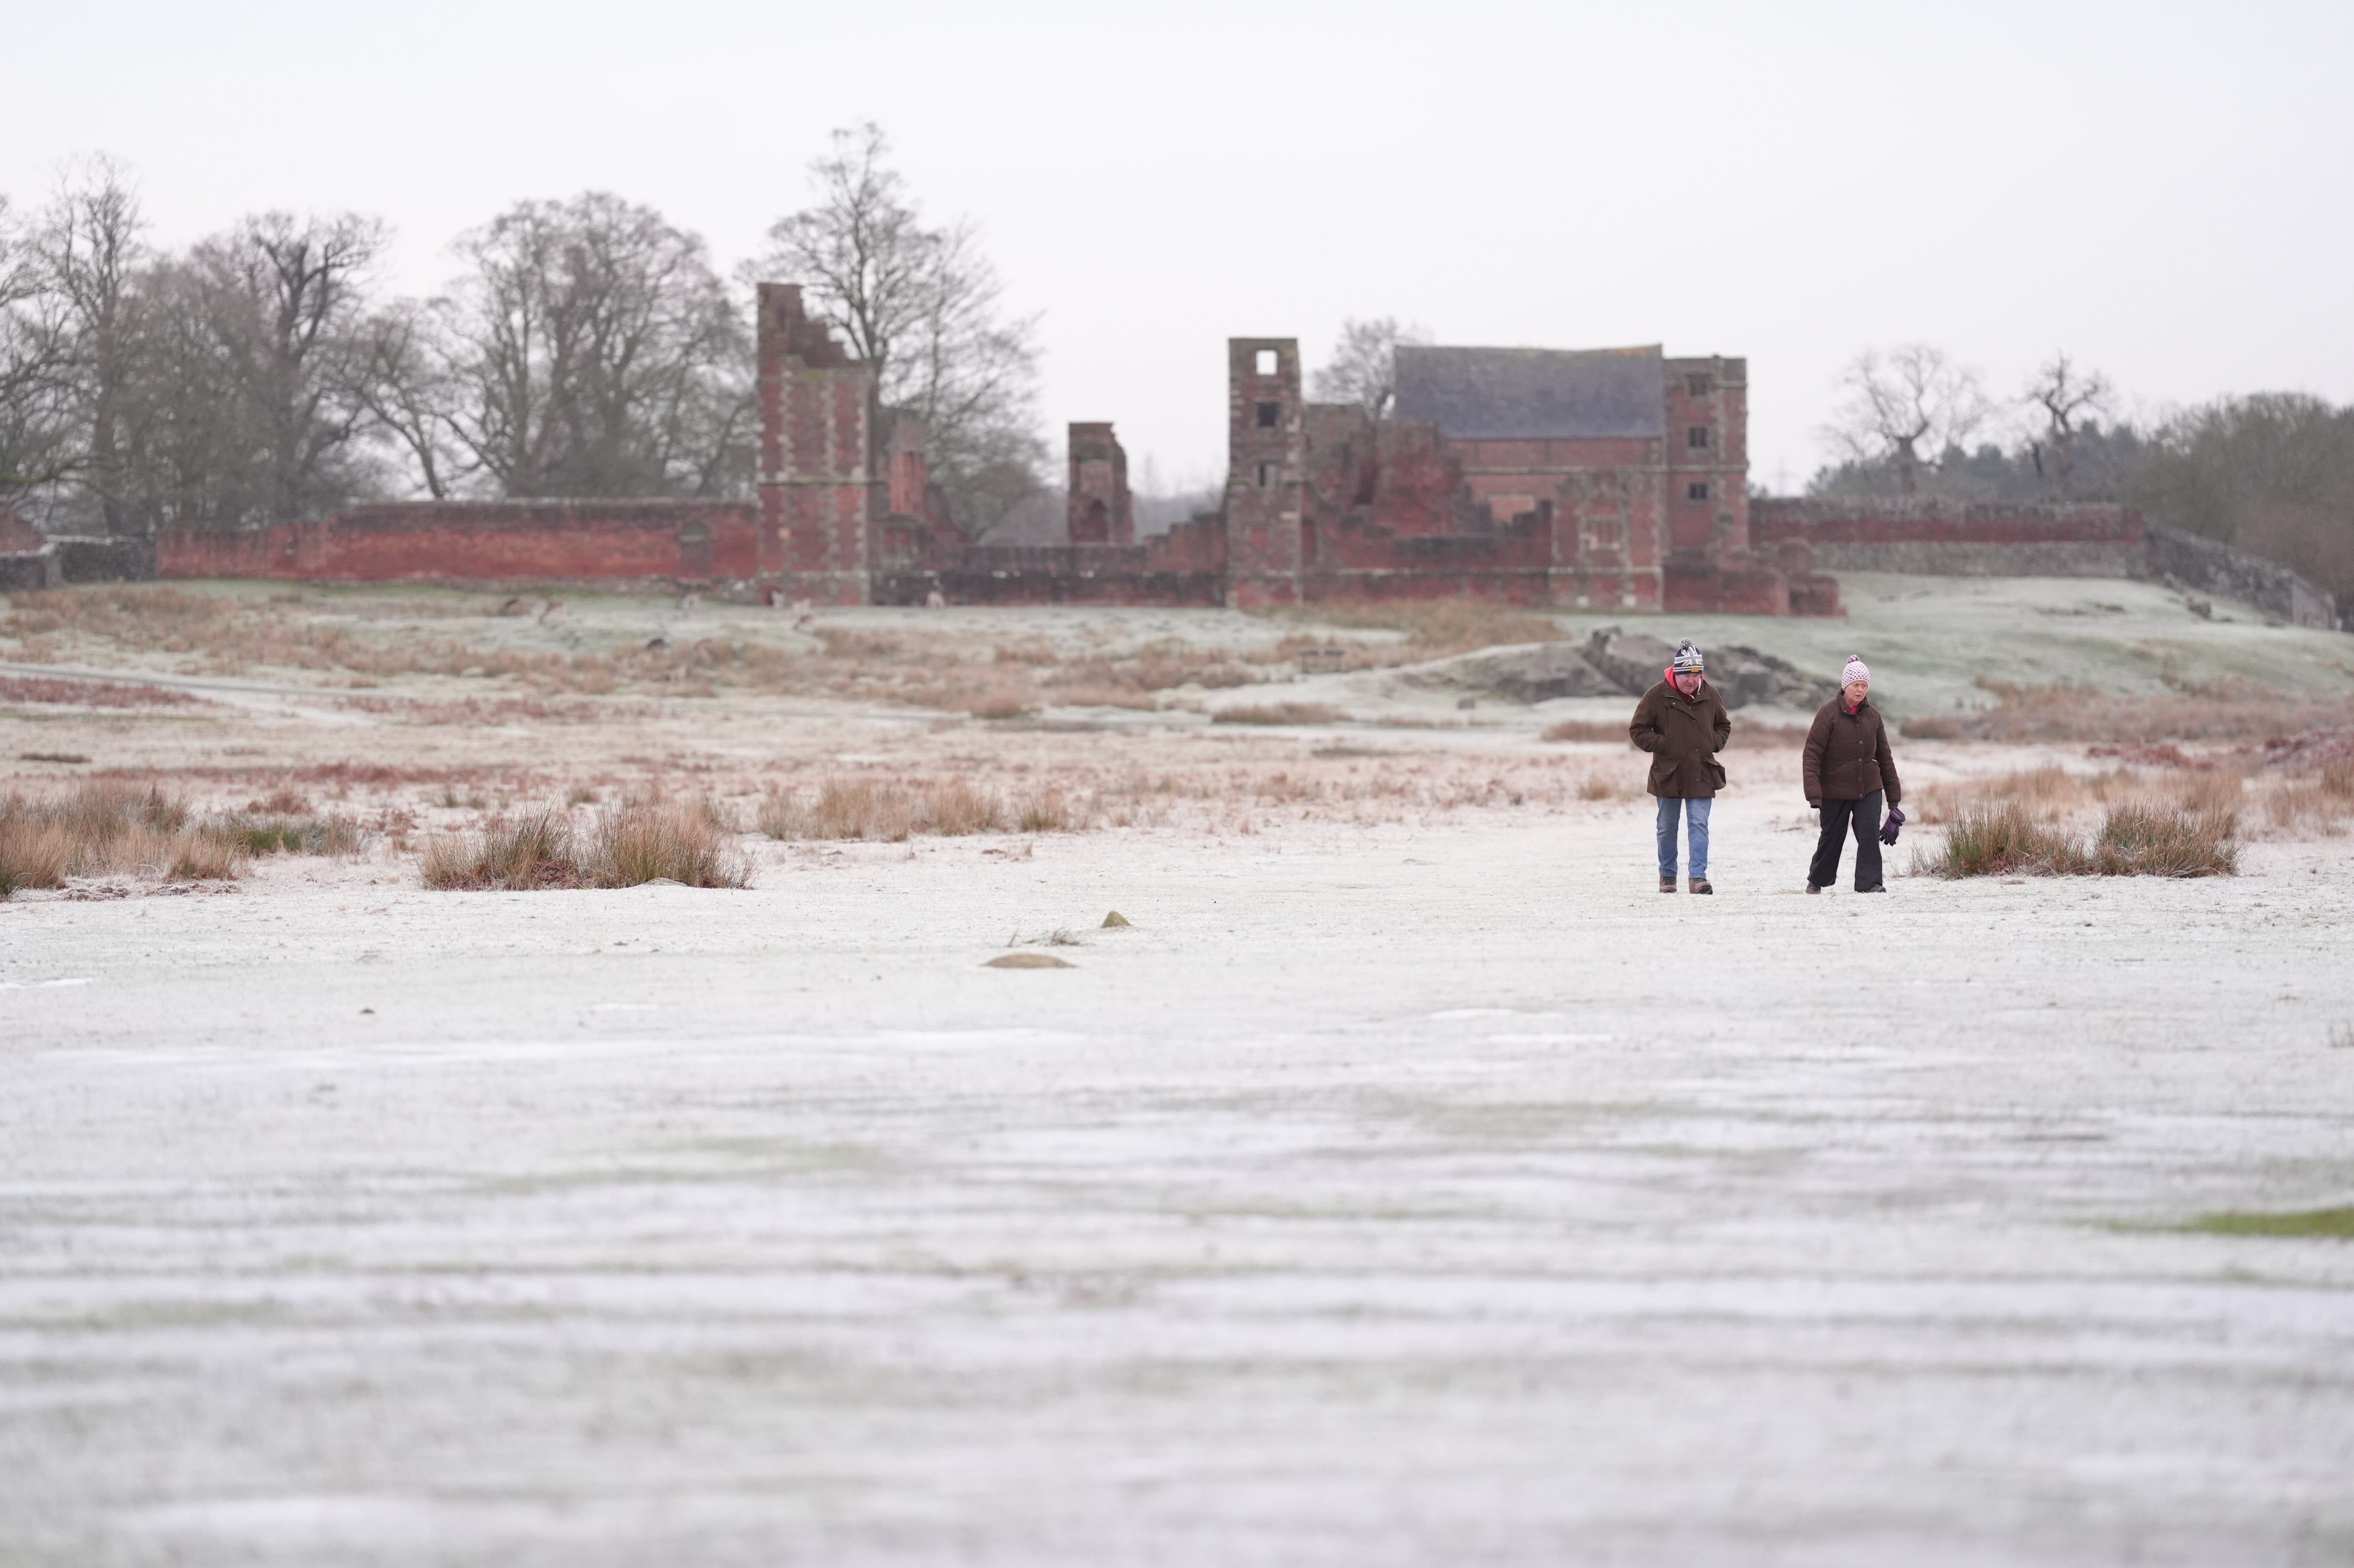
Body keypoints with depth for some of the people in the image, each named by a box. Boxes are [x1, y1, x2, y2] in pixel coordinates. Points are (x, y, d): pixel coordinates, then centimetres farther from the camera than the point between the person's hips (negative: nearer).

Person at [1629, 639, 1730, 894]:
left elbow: (1724, 727, 19)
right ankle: (1667, 876, 23)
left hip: (1701, 775, 1)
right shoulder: (1658, 696, -7)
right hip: (1668, 774, -1)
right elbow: (1637, 731, -2)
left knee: (1699, 825, -8)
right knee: (1667, 829, 10)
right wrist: (1662, 745, -12)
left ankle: (1699, 876, -9)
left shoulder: (1710, 696, 3)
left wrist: (1713, 744, 0)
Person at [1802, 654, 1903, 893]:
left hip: (1869, 788, 3)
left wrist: (1894, 795, 14)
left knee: (1870, 834, -11)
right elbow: (1812, 754, -12)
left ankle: (1869, 882, -7)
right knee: (1832, 837, 9)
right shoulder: (1829, 713, -10)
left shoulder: (1872, 716, 5)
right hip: (1835, 790, -3)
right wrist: (1814, 793, -20)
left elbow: (1885, 757, 14)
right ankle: (1817, 880, 30)